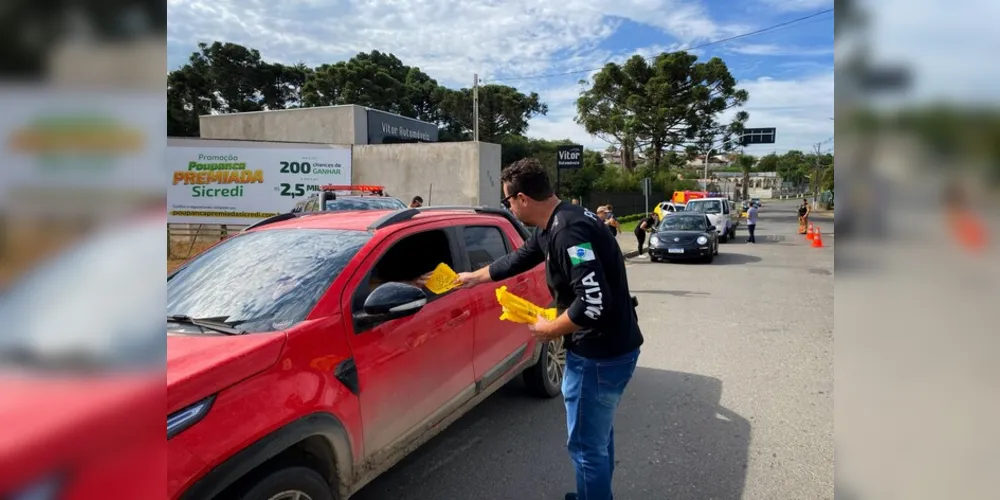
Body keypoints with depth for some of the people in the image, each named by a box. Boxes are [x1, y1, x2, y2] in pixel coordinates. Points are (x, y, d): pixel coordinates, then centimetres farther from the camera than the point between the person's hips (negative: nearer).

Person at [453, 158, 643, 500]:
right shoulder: (554, 224, 7)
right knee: (598, 437, 26)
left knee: (586, 444, 6)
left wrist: (549, 330, -17)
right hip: (607, 347, 10)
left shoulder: (568, 231, -26)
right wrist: (474, 277, 33)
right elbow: (519, 258, 23)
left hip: (601, 354, -10)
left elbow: (595, 302, -33)